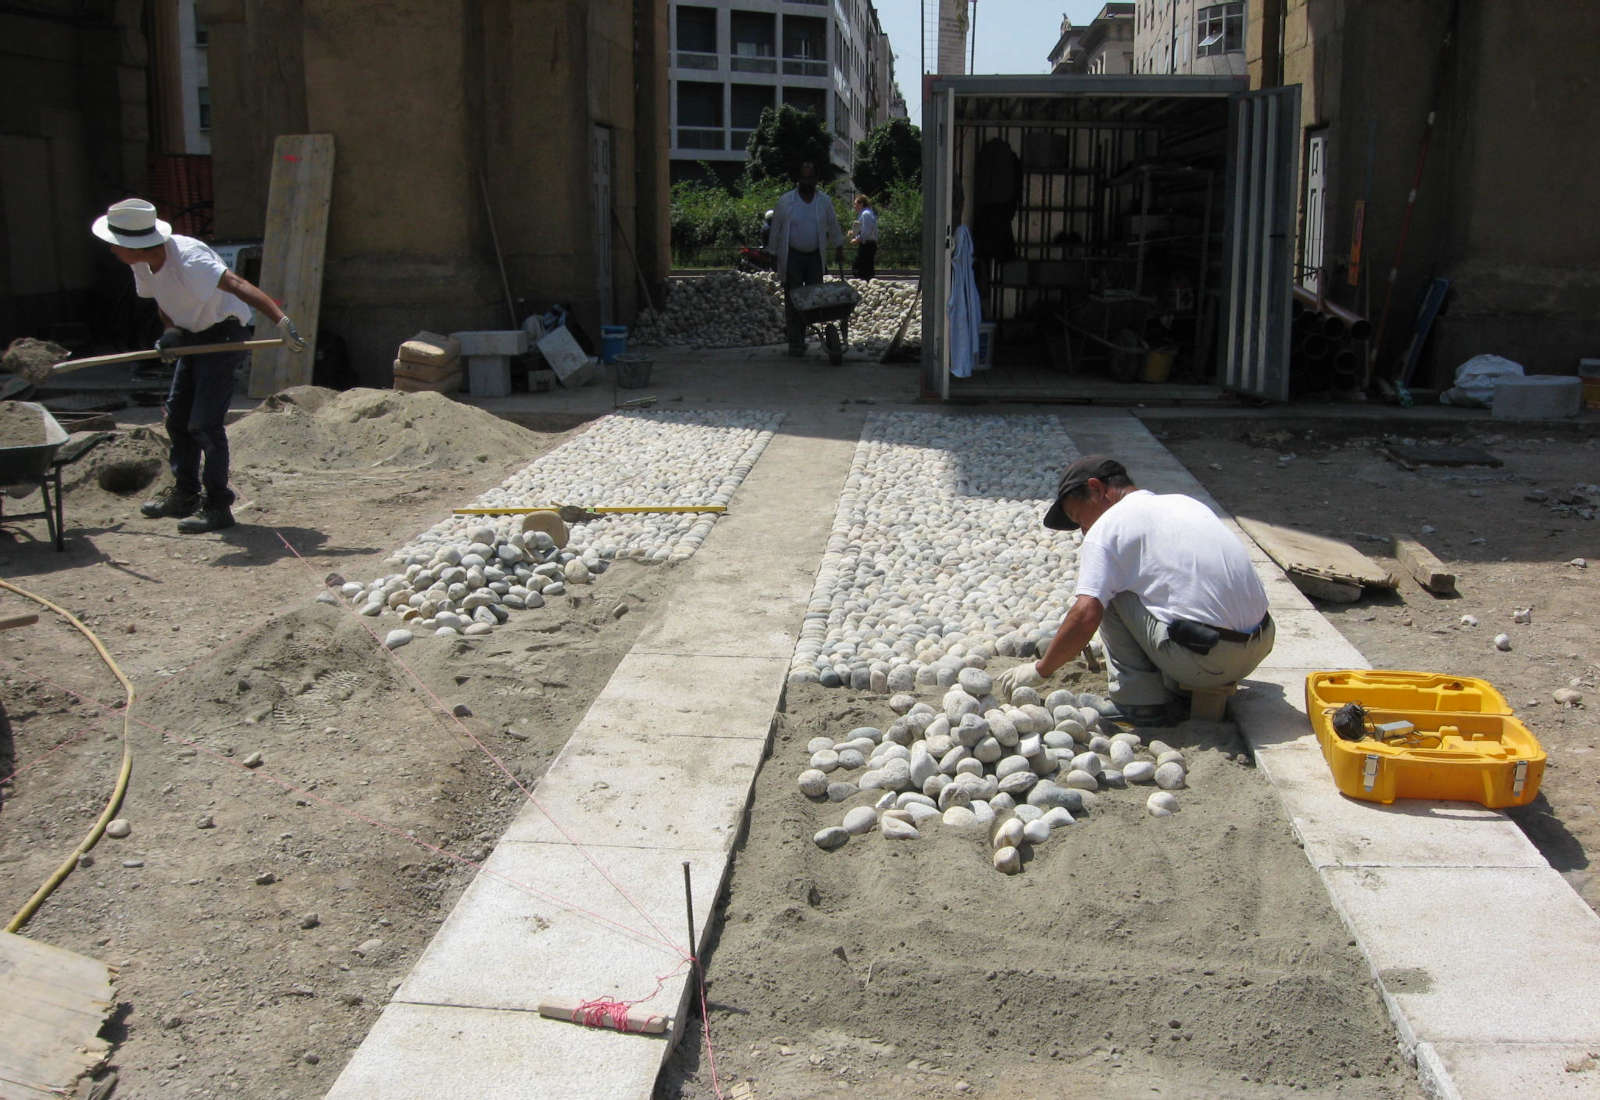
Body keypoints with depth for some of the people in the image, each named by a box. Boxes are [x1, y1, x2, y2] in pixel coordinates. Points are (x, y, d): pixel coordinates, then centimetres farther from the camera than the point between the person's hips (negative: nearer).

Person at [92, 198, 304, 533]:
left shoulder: (187, 257, -29)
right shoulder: (143, 264, -3)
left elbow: (237, 286, -38)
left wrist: (281, 320, -48)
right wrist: (172, 332, -11)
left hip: (224, 334, -9)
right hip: (194, 336, 9)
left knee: (204, 423, -12)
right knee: (177, 416, 13)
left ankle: (218, 505, -2)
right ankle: (185, 494, 25)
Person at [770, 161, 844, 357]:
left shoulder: (824, 201, 4)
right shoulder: (786, 201, -2)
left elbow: (833, 226, 17)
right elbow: (776, 229, 4)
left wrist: (839, 249, 21)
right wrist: (775, 254, 4)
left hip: (815, 256, 3)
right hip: (792, 256, -3)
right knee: (793, 299, -3)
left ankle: (794, 329, 19)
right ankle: (795, 342, 3)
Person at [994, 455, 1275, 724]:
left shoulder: (1107, 526, -2)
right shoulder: (1184, 502, 21)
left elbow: (1086, 616, -12)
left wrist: (1040, 670, 1)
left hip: (1202, 661, -8)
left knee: (1109, 592, 8)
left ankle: (1143, 702, 3)